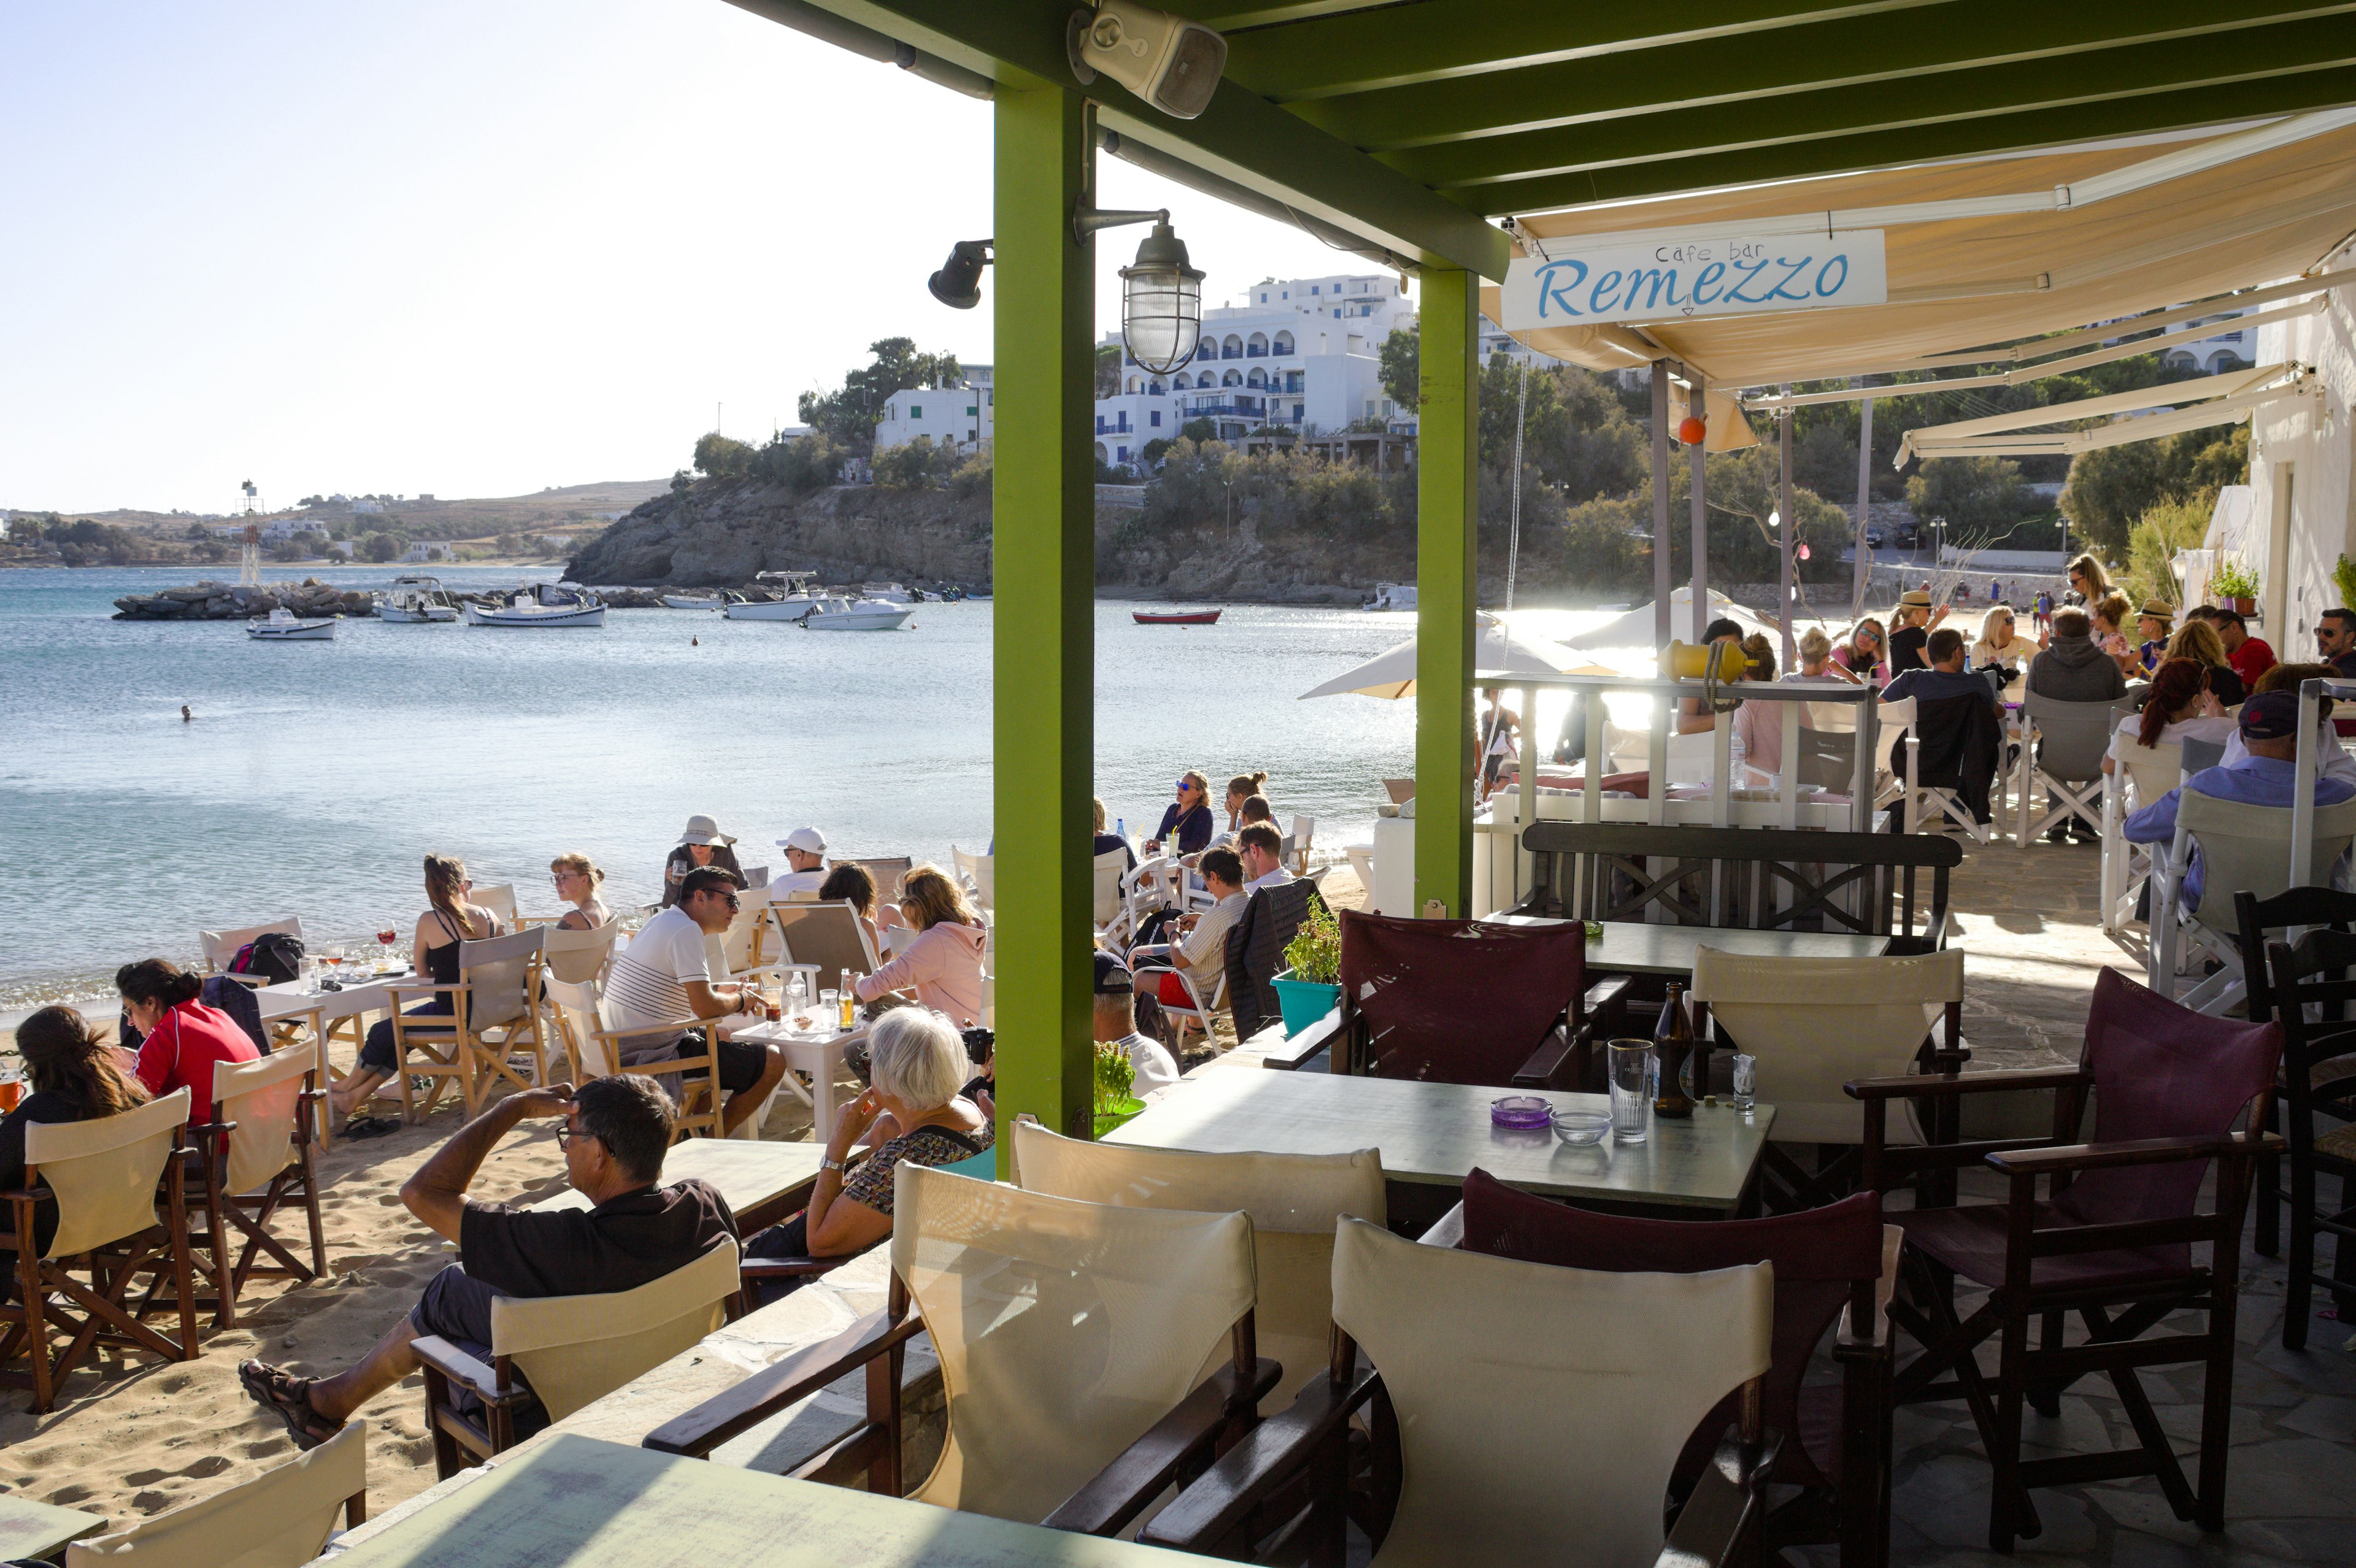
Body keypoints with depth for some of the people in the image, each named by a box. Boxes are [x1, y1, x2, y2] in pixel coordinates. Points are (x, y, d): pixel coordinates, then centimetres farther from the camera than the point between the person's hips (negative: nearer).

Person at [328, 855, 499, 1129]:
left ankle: (348, 1088, 41)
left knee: (384, 1032, 18)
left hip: (452, 1013, -6)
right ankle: (356, 1096, 31)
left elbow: (421, 973, 3)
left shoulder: (429, 921, -11)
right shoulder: (489, 917, 1)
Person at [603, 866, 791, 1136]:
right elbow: (705, 1007, -22)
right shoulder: (686, 930, -16)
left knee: (721, 1034, 33)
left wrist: (720, 991, 14)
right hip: (654, 1058, -11)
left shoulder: (664, 921, 15)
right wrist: (741, 1000, -3)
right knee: (773, 1061, -5)